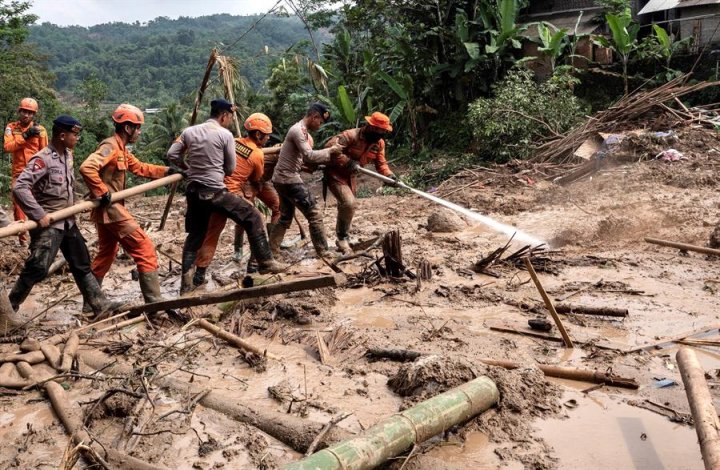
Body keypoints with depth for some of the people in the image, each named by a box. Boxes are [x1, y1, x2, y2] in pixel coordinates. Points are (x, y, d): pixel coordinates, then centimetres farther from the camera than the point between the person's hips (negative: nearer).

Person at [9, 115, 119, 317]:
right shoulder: (43, 159, -18)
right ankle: (8, 307, 9)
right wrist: (39, 215, -25)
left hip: (67, 221, 8)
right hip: (48, 224, -8)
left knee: (82, 265, 12)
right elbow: (19, 187, -24)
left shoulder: (67, 155, 7)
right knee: (37, 268, -9)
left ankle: (101, 305, 20)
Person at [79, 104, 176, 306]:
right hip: (110, 208, -11)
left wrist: (167, 171, 21)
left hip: (108, 209, 11)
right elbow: (87, 168, -29)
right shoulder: (110, 146, -16)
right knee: (144, 248, -9)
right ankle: (154, 302, -8)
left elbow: (140, 167, 26)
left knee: (106, 254, 20)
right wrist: (102, 193, -25)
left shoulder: (122, 149, 15)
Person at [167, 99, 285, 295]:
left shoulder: (189, 131, 8)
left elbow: (171, 155, 8)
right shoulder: (225, 135, -5)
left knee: (194, 236, 17)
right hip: (215, 192, -6)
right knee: (253, 218, 6)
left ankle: (186, 283, 15)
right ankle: (266, 262, 5)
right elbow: (230, 169, 1)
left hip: (194, 192, 6)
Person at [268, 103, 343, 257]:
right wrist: (330, 150, -16)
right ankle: (323, 252, 1)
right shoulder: (299, 130, -16)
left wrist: (326, 159, 5)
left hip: (283, 178, 10)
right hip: (289, 179, -10)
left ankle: (272, 251, 23)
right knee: (314, 214, -4)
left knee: (286, 217, 19)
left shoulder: (300, 130, 16)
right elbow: (309, 156, -26)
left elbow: (304, 158, 16)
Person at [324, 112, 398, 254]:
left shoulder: (379, 143, -5)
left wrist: (388, 174, -23)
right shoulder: (351, 135, -28)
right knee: (348, 203, -24)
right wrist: (347, 162, -38)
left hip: (350, 177, 8)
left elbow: (380, 162, -3)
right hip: (335, 174, -8)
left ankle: (342, 241, 33)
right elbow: (330, 146, -33)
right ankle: (342, 238, -7)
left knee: (346, 206, 17)